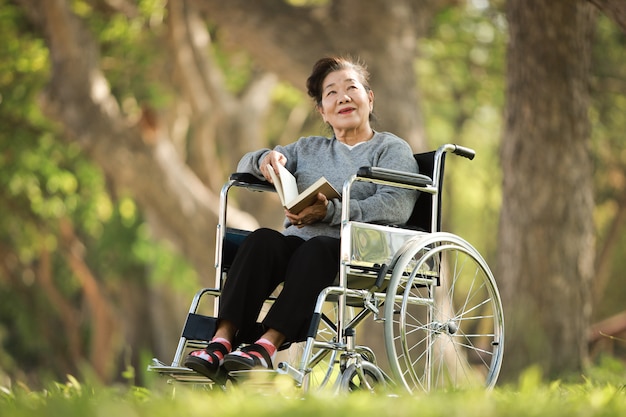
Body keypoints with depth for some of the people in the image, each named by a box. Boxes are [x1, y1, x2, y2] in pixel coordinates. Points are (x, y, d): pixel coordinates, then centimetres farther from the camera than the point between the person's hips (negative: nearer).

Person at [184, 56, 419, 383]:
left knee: (316, 248, -37)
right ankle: (223, 341, -41)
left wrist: (331, 212, -19)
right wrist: (266, 159, 2)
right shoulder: (309, 149, 30)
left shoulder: (392, 149, 13)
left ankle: (268, 345, -49)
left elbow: (397, 205, -7)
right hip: (298, 245, 4)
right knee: (263, 239, -29)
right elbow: (244, 165, 28)